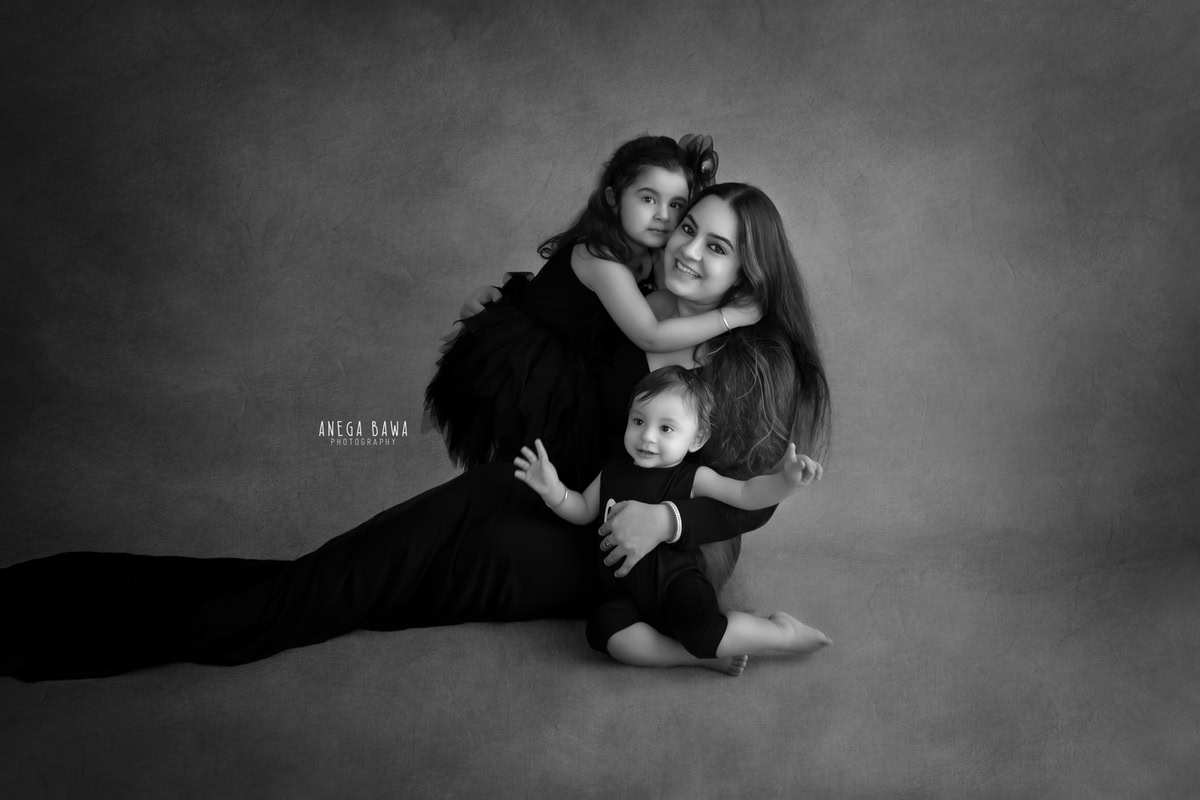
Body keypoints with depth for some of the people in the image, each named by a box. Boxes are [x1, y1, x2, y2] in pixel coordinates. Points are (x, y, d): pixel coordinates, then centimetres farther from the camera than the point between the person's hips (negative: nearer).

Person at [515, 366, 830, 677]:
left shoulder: (693, 479, -2)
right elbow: (583, 512, 20)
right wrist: (553, 490, -1)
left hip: (676, 582, -4)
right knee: (604, 628, -29)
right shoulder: (613, 472, 11)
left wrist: (785, 479, -33)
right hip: (625, 597, 4)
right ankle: (705, 656, -20)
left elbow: (746, 494, -12)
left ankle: (782, 631, -5)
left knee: (697, 627, -35)